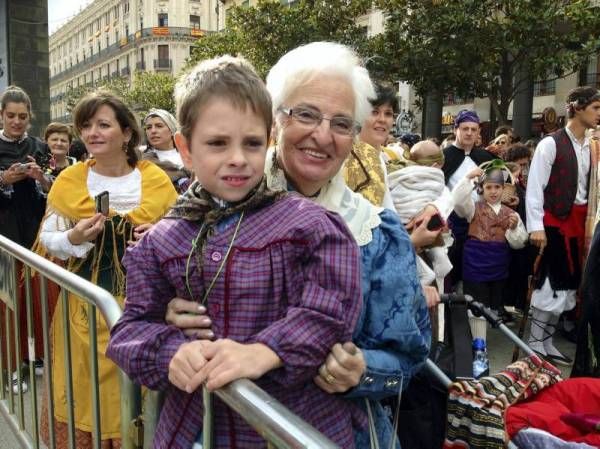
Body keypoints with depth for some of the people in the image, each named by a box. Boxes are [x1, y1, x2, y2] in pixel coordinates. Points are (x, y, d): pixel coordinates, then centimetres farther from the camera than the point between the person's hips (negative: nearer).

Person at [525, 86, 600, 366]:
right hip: (556, 221, -7)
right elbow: (534, 188, -12)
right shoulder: (551, 144, -9)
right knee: (553, 285, -6)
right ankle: (534, 345, 7)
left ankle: (546, 343, 24)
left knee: (568, 285, 11)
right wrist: (536, 227, -17)